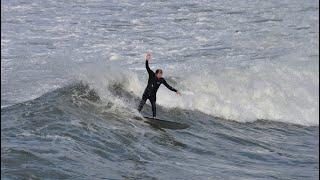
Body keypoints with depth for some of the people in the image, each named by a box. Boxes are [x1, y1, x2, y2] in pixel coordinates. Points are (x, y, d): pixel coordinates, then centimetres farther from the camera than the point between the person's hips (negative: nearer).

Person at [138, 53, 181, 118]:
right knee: (142, 103, -10)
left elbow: (168, 86, 2)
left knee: (154, 105, 1)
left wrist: (175, 91, -2)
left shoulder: (162, 80, -4)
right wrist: (147, 60, -34)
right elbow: (147, 68, -20)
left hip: (153, 95, 3)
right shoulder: (152, 75, -10)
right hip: (146, 92, -3)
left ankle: (154, 117, 8)